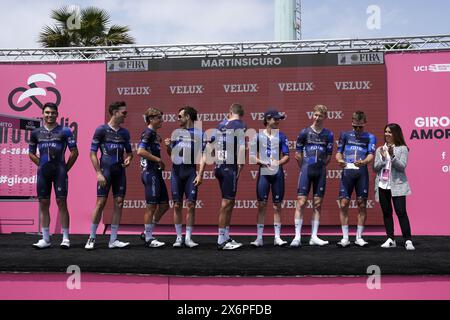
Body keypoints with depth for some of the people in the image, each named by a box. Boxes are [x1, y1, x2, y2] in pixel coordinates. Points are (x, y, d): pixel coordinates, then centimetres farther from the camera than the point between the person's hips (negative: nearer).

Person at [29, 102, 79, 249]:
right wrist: (41, 164, 9)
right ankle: (45, 239, 13)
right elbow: (31, 153, 19)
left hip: (59, 171, -4)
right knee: (43, 203, 6)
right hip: (43, 172, 4)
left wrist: (66, 168, -1)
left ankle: (65, 238, 3)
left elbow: (74, 152, -1)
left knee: (61, 202, -4)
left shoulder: (65, 131, -1)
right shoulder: (36, 133, 10)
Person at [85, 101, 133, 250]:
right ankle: (92, 238, 7)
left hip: (120, 171, 5)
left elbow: (129, 152, 23)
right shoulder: (101, 130, -3)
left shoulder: (124, 132, 12)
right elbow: (93, 153, -5)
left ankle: (113, 240, 9)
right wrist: (99, 173, -12)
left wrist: (128, 159, -1)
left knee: (119, 203, 2)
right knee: (101, 202, -6)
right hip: (106, 170, -5)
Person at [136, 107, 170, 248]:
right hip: (150, 173, -10)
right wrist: (158, 159, -17)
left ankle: (147, 232, 21)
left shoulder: (154, 134, 17)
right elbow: (140, 151, -24)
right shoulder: (148, 133, -12)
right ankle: (149, 239, 7)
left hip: (156, 173, 10)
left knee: (164, 204, 12)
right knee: (151, 206, -3)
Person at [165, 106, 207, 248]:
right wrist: (168, 146, -3)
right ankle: (179, 237, 13)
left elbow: (202, 156, -5)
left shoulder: (199, 134, 0)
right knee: (177, 205, 5)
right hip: (176, 171, 4)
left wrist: (200, 174, -13)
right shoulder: (176, 133, 13)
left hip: (191, 172, -3)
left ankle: (188, 238, 7)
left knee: (191, 205, -2)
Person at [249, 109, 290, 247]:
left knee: (277, 205, 6)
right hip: (263, 173, -1)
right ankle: (259, 238, 5)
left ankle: (277, 237, 13)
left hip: (278, 173, 1)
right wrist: (262, 162, -15)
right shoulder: (258, 136, 3)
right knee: (262, 205, -1)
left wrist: (279, 162, -15)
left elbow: (286, 156, 4)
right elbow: (252, 156, 2)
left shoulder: (281, 136, 6)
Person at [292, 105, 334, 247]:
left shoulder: (328, 134, 7)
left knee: (317, 204, 5)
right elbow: (298, 154, 6)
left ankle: (314, 237, 11)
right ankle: (297, 237, -6)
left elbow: (328, 156, 12)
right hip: (306, 170, -2)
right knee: (301, 202, -8)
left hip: (320, 171, 3)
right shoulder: (304, 132, 1)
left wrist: (320, 167, 9)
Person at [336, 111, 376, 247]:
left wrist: (363, 162, -25)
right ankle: (345, 238, 4)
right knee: (344, 203, -4)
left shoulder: (370, 137, 10)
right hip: (347, 171, 0)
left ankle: (359, 237, 12)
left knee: (362, 204, 2)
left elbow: (371, 155, -3)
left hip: (362, 171, 0)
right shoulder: (345, 135, 14)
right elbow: (339, 152, 12)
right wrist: (340, 160, -12)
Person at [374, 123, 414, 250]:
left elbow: (402, 166, -9)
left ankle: (408, 241, -7)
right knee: (386, 212, 7)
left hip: (397, 185, -4)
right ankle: (390, 239, 14)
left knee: (401, 212, -9)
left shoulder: (402, 149, 1)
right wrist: (383, 158, -10)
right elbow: (376, 168, 6)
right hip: (382, 185, 4)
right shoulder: (380, 150, 13)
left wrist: (392, 156, -22)